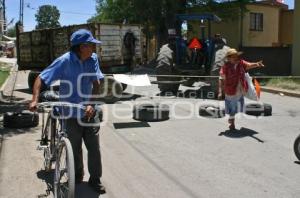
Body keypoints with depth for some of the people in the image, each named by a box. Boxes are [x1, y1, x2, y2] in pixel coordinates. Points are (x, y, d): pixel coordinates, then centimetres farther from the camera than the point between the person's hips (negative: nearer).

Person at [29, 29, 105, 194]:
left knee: (94, 148, 5)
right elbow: (41, 78, -14)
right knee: (75, 149, 13)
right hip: (72, 113, -2)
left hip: (89, 111, 3)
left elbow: (96, 83, -6)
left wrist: (91, 104, -20)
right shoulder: (65, 61, -17)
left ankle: (95, 179, 23)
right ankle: (77, 177, 36)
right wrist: (35, 99, -27)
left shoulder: (93, 59, -7)